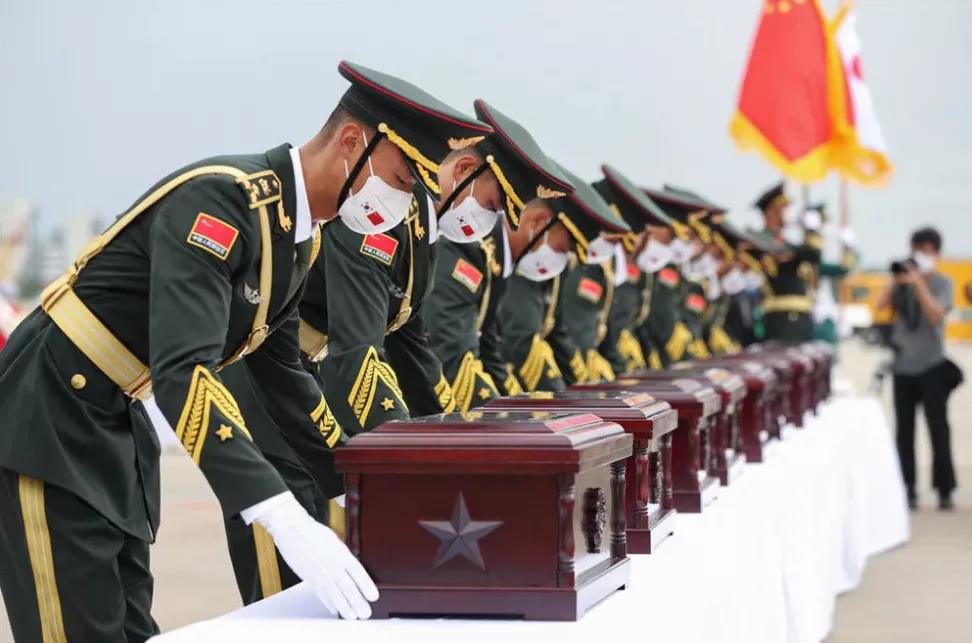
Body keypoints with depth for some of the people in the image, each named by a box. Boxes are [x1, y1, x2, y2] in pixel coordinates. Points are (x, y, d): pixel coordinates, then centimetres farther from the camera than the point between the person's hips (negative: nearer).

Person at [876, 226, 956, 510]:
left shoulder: (942, 282, 1)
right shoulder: (904, 280, 8)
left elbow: (935, 315, -12)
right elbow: (881, 304, -2)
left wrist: (919, 283, -17)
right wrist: (897, 279, -10)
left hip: (932, 365, -3)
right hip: (902, 365, 3)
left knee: (938, 428, -5)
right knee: (904, 431, 4)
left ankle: (944, 490, -1)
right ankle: (908, 490, 8)